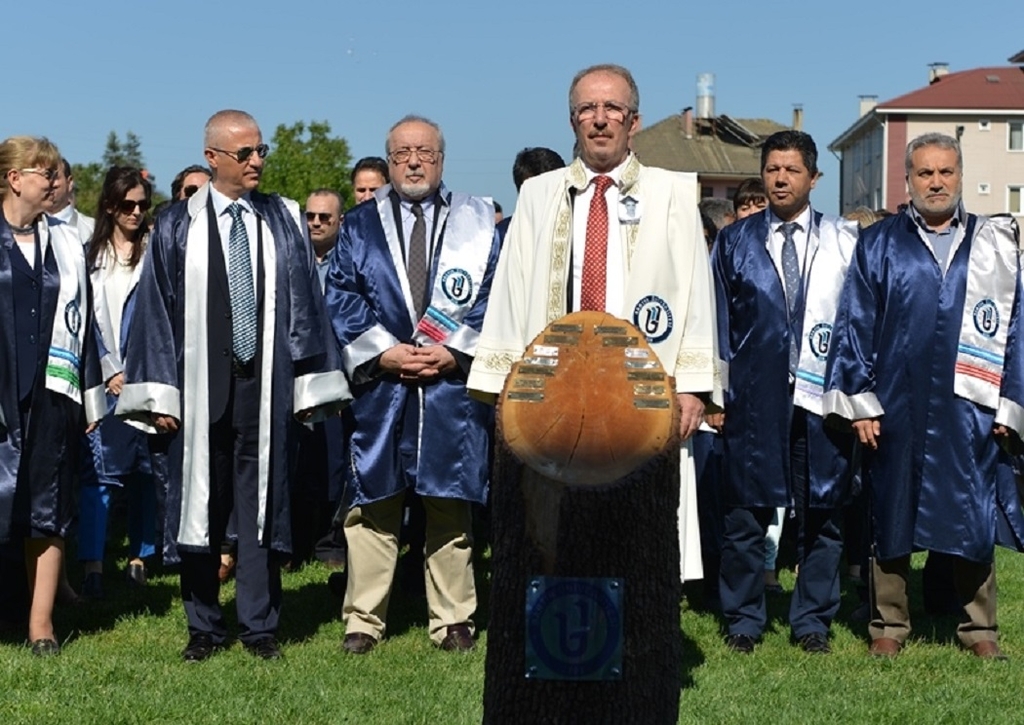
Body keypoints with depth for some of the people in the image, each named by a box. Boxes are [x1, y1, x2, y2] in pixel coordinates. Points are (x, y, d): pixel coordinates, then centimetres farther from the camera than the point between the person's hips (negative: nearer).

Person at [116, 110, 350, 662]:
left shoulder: (284, 223, 7)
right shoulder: (177, 228, 3)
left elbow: (303, 305, 6)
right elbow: (157, 310, 2)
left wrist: (309, 385, 0)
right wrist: (159, 395, -4)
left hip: (265, 388, 1)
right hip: (199, 387, 0)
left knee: (262, 504, 4)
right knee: (199, 505, 6)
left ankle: (259, 625, 14)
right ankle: (203, 627, 17)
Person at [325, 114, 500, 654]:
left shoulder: (476, 222, 8)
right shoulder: (360, 226, 10)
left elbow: (496, 296, 3)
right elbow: (342, 299, 4)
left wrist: (454, 350, -9)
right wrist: (383, 351, -10)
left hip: (454, 388, 0)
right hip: (379, 387, 1)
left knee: (450, 505, 5)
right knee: (372, 507, 3)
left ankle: (453, 620, 14)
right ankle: (364, 620, 11)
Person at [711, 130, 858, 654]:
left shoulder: (844, 241, 5)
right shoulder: (734, 242, 8)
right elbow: (719, 320, 9)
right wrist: (716, 392, 4)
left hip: (823, 399, 0)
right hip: (754, 398, 0)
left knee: (821, 514, 6)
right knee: (746, 513, 3)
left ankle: (813, 621, 18)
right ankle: (743, 619, 16)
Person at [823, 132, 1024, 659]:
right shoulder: (879, 245, 5)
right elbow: (854, 325, 3)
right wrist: (859, 401, -4)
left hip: (970, 410, 1)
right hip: (897, 409, 0)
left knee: (973, 516, 5)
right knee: (892, 516, 6)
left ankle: (979, 628, 17)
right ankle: (888, 624, 18)